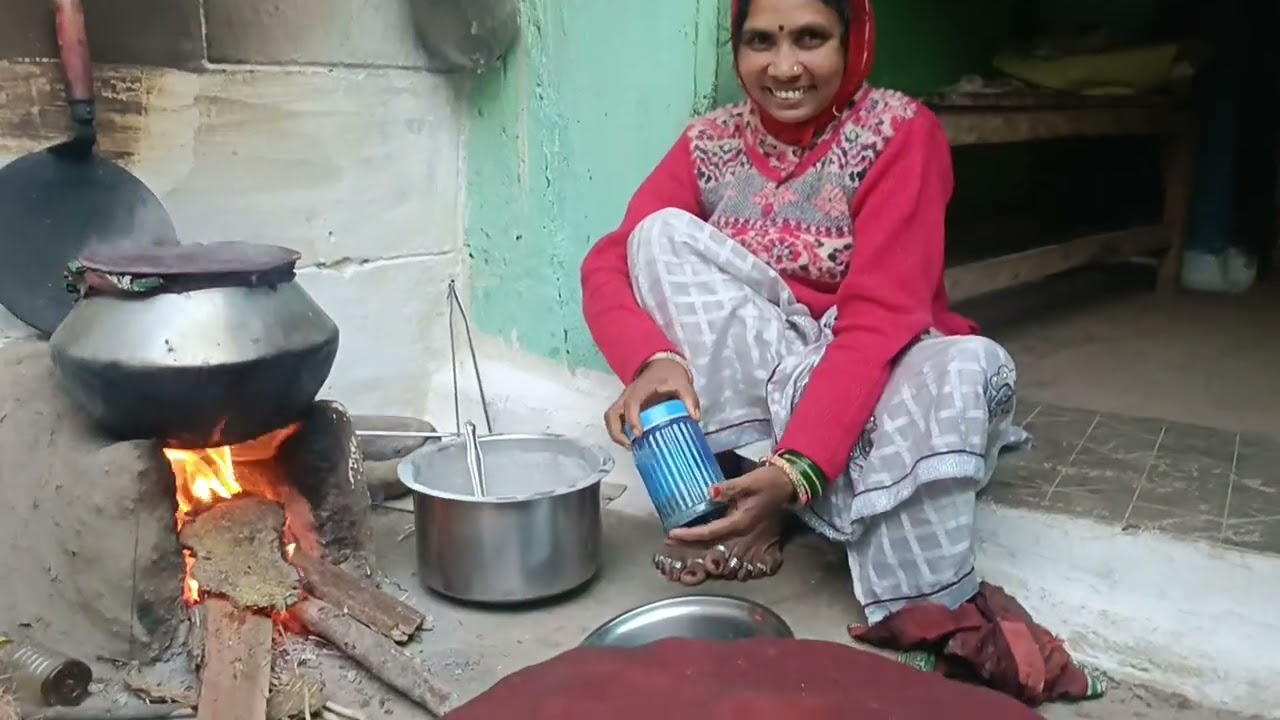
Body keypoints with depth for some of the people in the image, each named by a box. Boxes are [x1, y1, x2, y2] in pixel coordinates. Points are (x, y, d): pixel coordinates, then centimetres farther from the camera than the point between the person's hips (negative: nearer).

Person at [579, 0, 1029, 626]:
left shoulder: (900, 132, -13)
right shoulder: (711, 142, -1)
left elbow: (879, 321, -24)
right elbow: (607, 264, -12)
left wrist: (796, 467, -37)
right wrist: (653, 360, -34)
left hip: (875, 379, -3)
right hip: (747, 391, 3)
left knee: (969, 365, -36)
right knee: (661, 234, -19)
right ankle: (749, 488, -24)